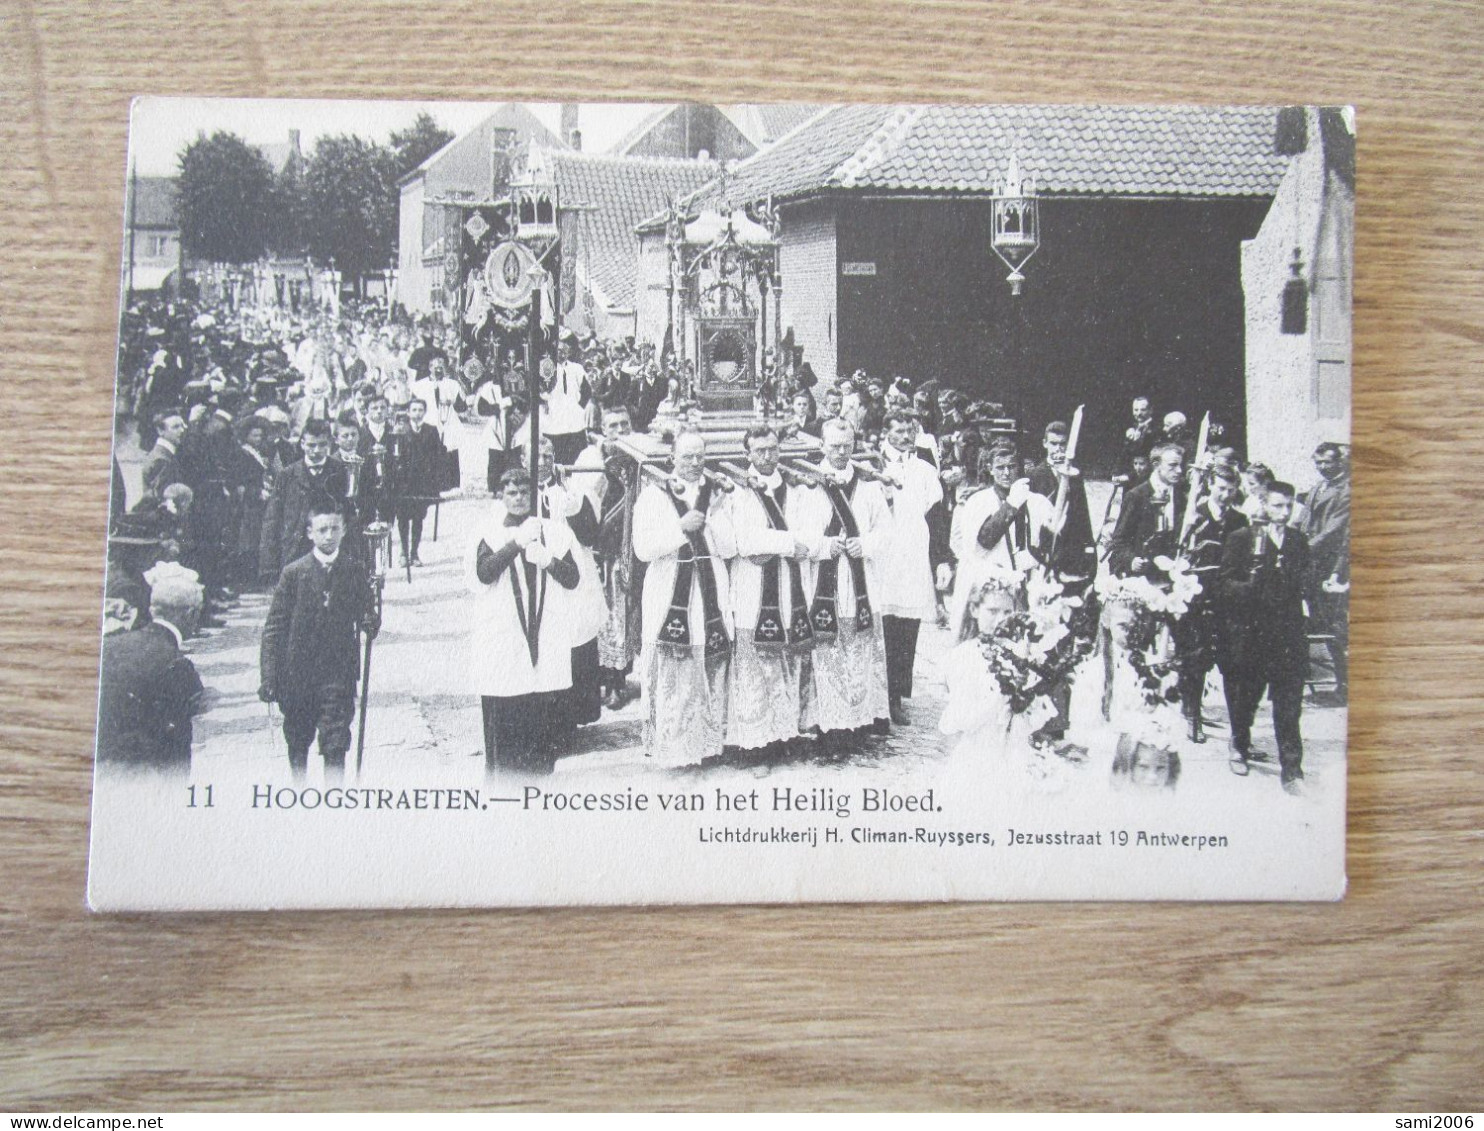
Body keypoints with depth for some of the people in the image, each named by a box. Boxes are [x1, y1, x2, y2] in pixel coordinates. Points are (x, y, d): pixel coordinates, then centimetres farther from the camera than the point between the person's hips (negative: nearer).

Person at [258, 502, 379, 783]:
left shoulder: (355, 570, 1)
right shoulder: (294, 572, -4)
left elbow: (367, 613, 10)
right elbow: (274, 628, -2)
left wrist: (371, 623, -15)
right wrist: (268, 677, -6)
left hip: (339, 673, 0)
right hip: (298, 673, 0)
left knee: (335, 747, -5)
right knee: (297, 743, 14)